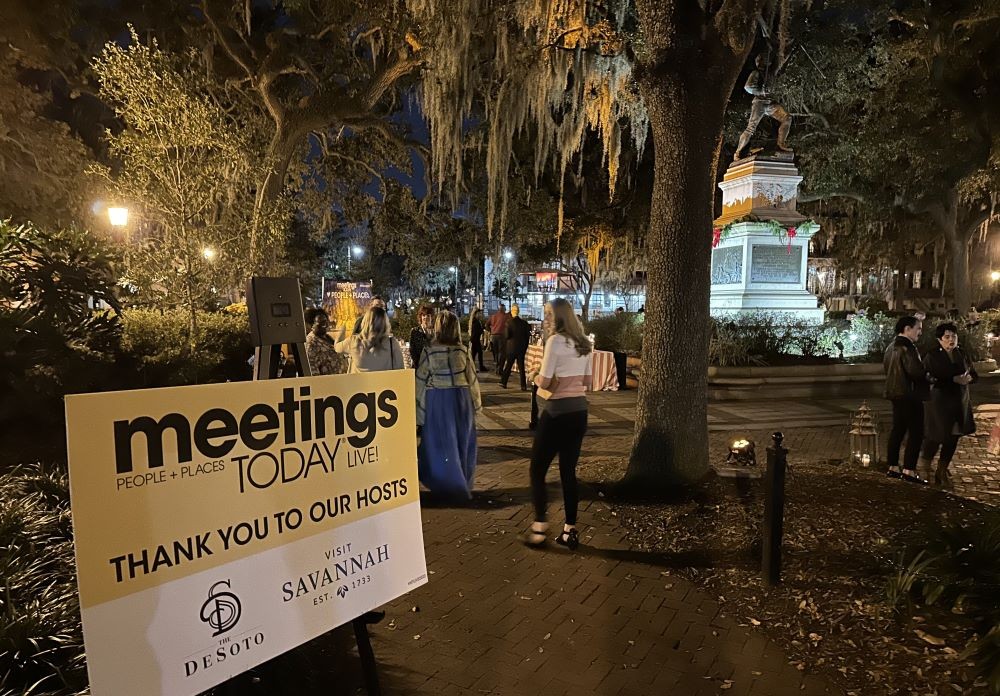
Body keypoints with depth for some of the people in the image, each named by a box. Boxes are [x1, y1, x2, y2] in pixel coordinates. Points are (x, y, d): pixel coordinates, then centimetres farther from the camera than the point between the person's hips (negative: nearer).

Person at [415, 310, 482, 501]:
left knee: (441, 445, 11)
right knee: (461, 443, 16)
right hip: (461, 400, 2)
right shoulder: (463, 350, -4)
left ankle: (445, 488, 17)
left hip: (437, 402, -2)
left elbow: (421, 382, -7)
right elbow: (472, 379, 2)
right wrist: (476, 404, 13)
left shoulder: (429, 351, -10)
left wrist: (419, 415, 0)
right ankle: (462, 487, 28)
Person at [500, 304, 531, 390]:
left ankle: (503, 382, 17)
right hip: (522, 347, 2)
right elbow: (528, 336, 2)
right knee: (521, 366, 7)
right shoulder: (524, 323, -2)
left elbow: (507, 336, -14)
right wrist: (525, 347, 12)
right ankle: (523, 386, 6)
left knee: (508, 365, 12)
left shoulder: (509, 323, -11)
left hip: (511, 347, -2)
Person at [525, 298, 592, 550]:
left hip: (557, 413, -7)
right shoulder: (584, 343, 9)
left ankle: (539, 527, 9)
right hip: (579, 411, 7)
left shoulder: (555, 341, -13)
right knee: (569, 471, 14)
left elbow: (544, 383, -15)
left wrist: (536, 377, 5)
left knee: (538, 469, 7)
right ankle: (570, 530, 18)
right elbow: (587, 382, 14)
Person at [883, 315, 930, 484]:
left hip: (896, 393, 10)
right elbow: (916, 371, -26)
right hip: (910, 395, -10)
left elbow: (886, 368, 22)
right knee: (915, 432, -4)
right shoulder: (907, 347, -17)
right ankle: (909, 471, -5)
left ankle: (893, 468, 17)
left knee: (897, 430, 13)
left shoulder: (891, 347, 14)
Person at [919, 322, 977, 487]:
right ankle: (925, 468, 18)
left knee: (953, 439, 9)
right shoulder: (932, 356, -8)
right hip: (939, 402, -5)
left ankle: (942, 472, 24)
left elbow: (974, 374, 14)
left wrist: (968, 378, -9)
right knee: (936, 436, -7)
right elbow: (931, 379, -16)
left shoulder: (962, 355, 7)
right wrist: (954, 379, -24)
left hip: (960, 403, 5)